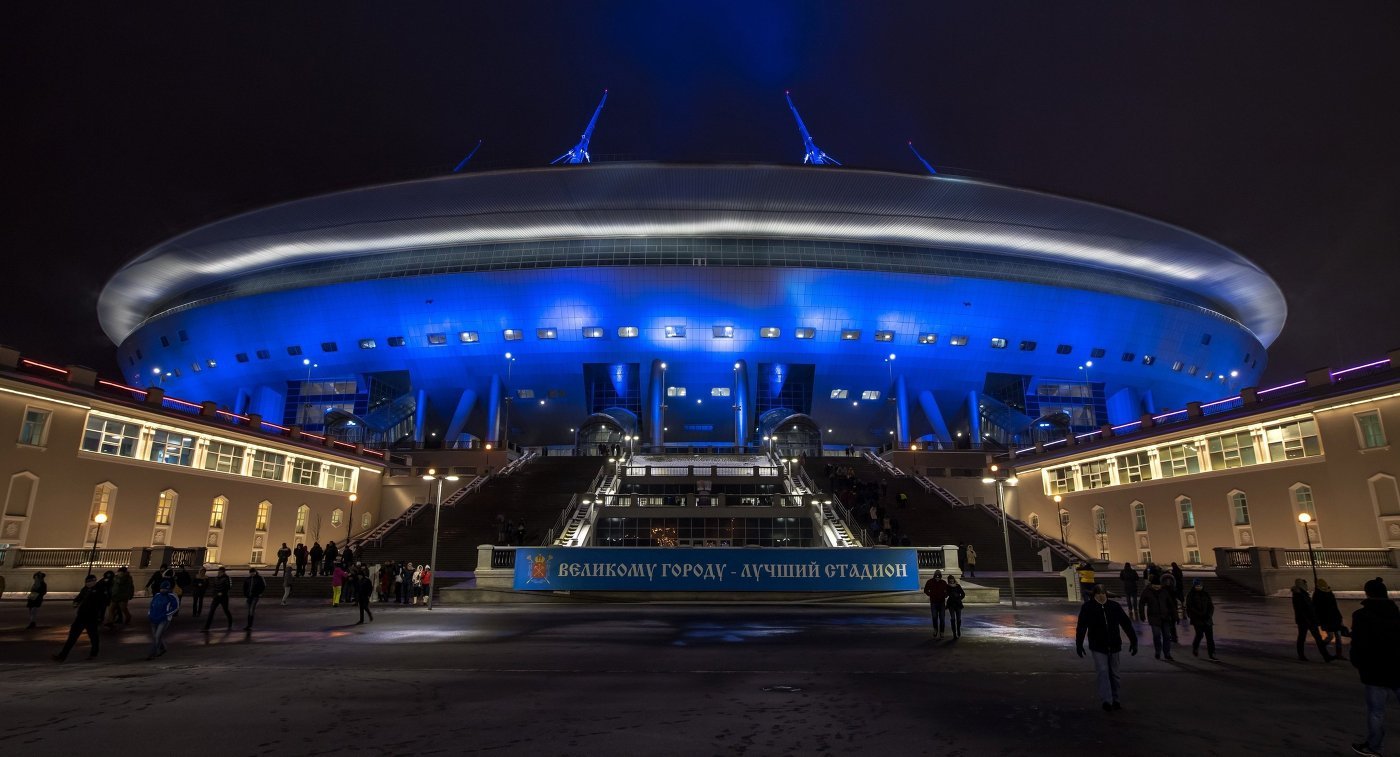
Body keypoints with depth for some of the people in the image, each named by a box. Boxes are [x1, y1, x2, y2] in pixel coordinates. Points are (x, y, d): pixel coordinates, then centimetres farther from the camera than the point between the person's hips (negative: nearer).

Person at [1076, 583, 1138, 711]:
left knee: (1113, 673, 13)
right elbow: (1081, 627, -6)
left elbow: (1126, 624, 4)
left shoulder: (1114, 606, -3)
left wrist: (1133, 641, 1)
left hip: (1114, 646, 3)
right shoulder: (1088, 608, -9)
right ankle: (1106, 700, -14)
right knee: (1102, 672, -13)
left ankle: (1115, 700, 26)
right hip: (1098, 647, -3)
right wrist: (1079, 645, -8)